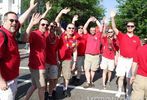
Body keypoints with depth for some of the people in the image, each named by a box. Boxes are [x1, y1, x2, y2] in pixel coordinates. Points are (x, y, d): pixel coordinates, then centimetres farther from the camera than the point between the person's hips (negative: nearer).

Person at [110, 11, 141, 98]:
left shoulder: (137, 38, 4)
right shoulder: (122, 36, 0)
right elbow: (114, 28, -13)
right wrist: (113, 18, -25)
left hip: (132, 60, 1)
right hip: (122, 59, -1)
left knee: (129, 78, 7)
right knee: (121, 76, 4)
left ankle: (128, 93, 22)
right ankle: (119, 91, 21)